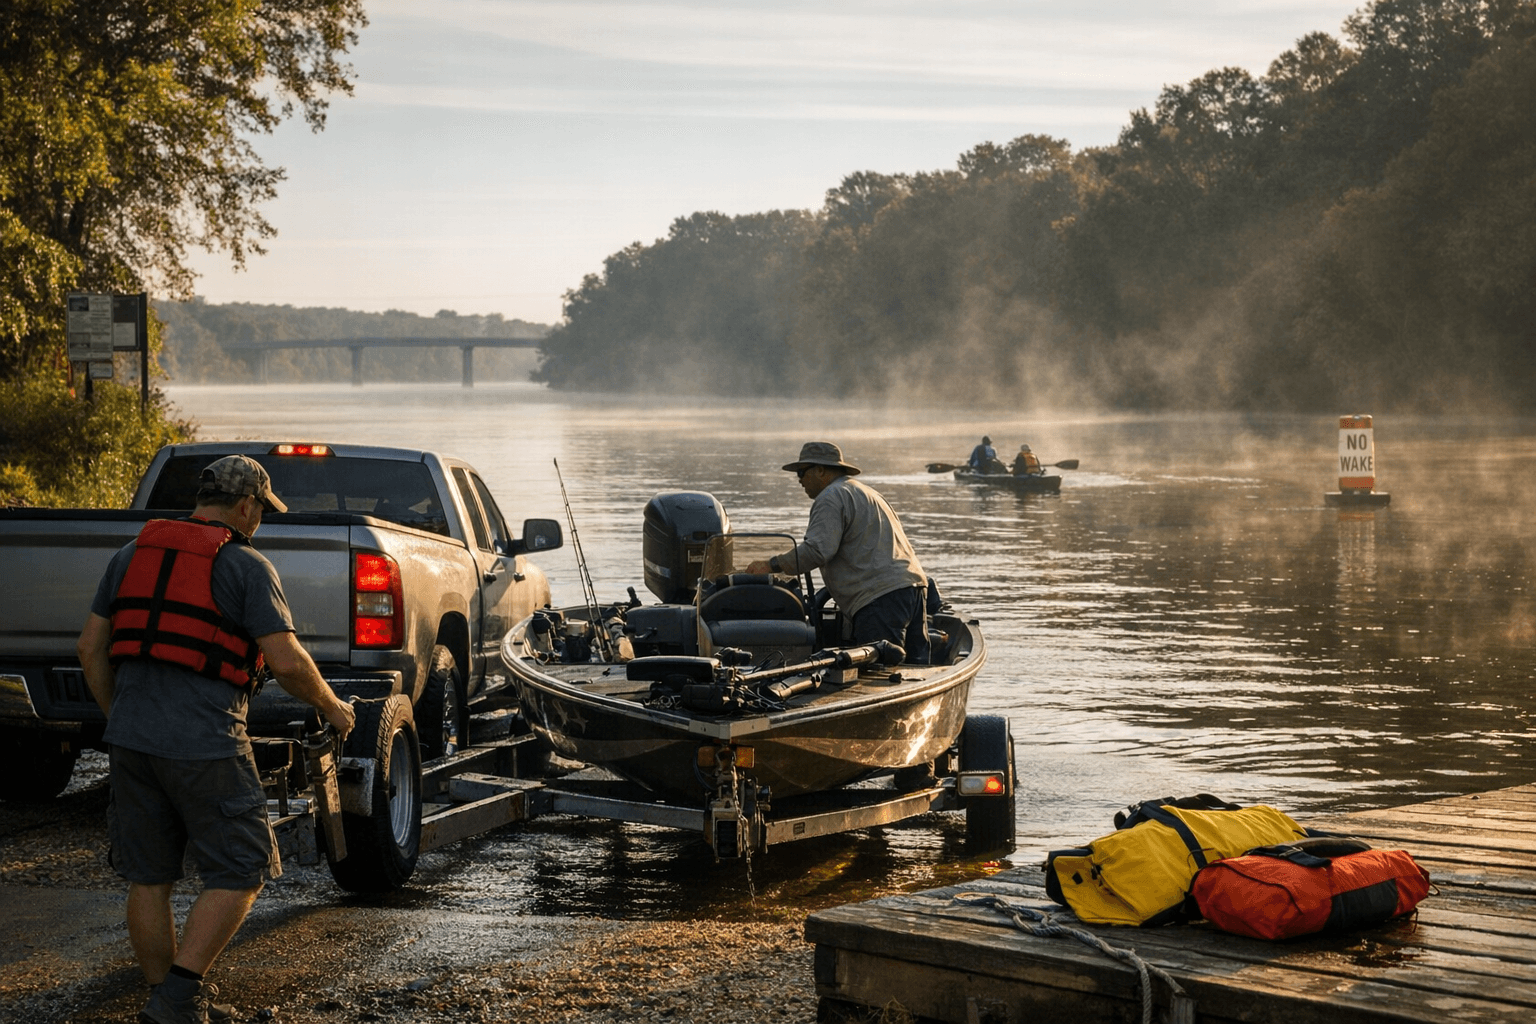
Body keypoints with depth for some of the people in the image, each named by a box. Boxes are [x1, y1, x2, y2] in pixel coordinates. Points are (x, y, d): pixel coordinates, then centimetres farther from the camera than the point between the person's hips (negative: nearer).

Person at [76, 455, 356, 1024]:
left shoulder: (133, 553, 13)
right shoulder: (245, 566, -4)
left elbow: (91, 647, 13)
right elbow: (287, 662, -10)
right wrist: (333, 708, 6)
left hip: (130, 736, 6)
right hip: (204, 743, -6)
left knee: (149, 879, 13)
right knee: (239, 874, 4)